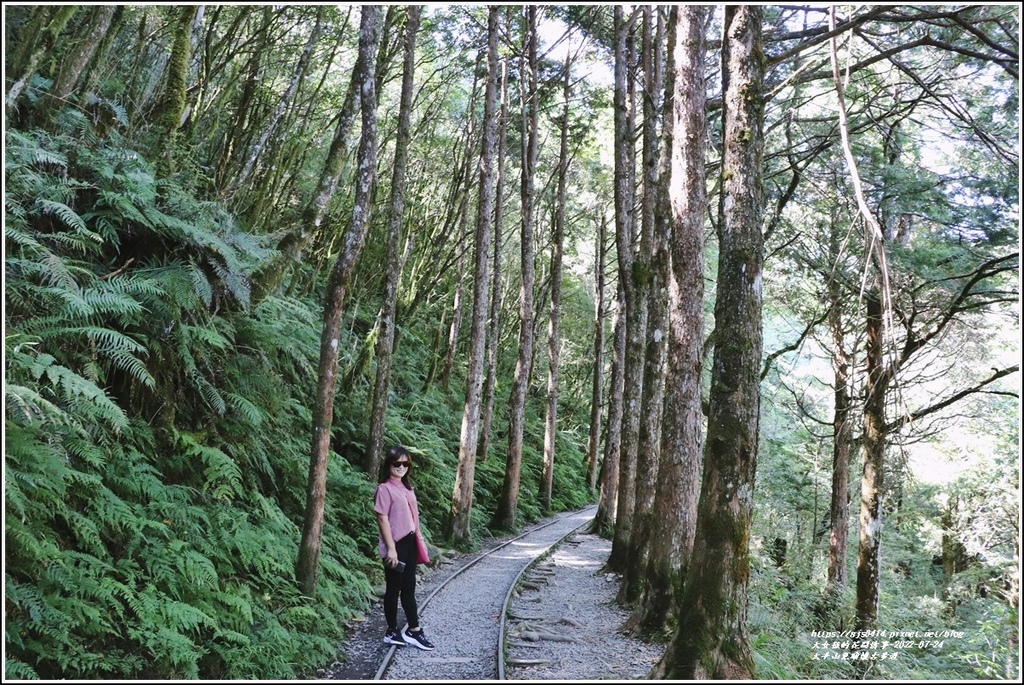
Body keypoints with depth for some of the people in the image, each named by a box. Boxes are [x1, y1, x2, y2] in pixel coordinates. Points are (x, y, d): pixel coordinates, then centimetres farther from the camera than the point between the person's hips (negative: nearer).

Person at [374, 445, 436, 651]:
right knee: (394, 588, 4)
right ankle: (392, 631, 17)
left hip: (410, 543, 8)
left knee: (409, 588, 13)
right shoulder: (385, 488, -12)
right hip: (396, 545, -8)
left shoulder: (407, 487, 12)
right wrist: (390, 548, -19)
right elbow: (382, 519, -15)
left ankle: (414, 630, 21)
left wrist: (419, 540, 12)